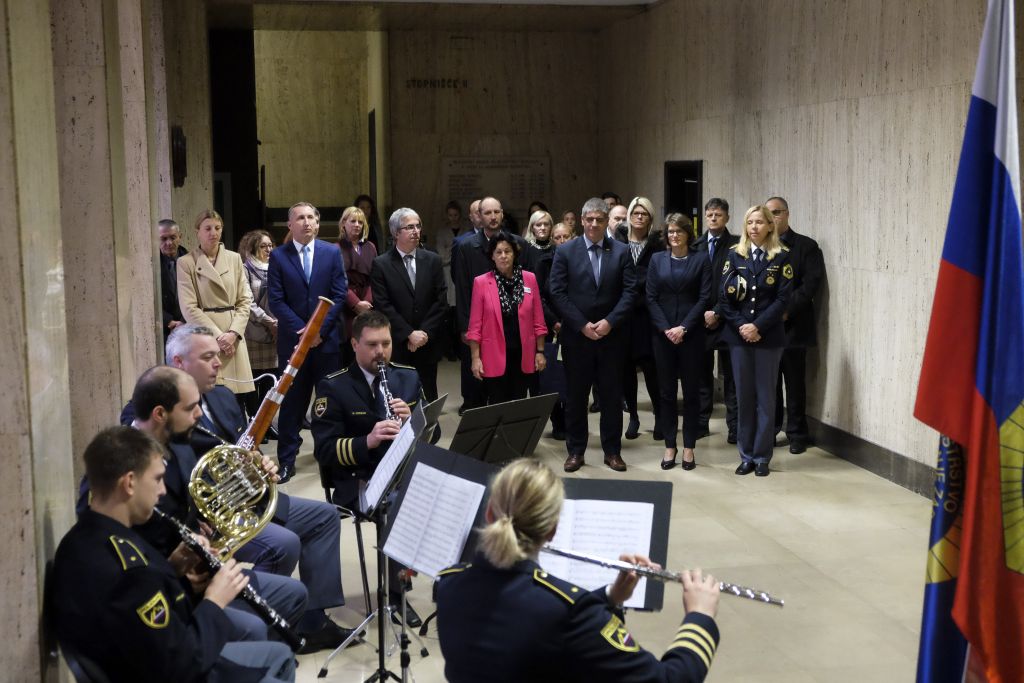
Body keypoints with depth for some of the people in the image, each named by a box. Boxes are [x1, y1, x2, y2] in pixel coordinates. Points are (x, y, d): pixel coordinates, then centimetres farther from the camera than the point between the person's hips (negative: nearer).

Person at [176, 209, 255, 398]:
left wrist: (233, 333, -7)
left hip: (233, 338, 3)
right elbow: (189, 308, -4)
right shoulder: (186, 263, 1)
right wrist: (217, 336, -12)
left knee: (238, 398, -3)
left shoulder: (234, 258, 11)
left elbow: (245, 301, 8)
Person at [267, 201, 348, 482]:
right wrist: (300, 330, -13)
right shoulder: (278, 256, 1)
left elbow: (340, 294, -1)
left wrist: (320, 329, -10)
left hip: (327, 338, 1)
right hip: (292, 339, -1)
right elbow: (276, 300, -3)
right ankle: (287, 459, 9)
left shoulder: (332, 253, 4)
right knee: (292, 400, 3)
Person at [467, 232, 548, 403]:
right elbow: (475, 325, -2)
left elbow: (538, 320, 6)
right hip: (494, 358, -2)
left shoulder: (529, 279, 3)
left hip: (523, 356, 2)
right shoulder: (481, 282, -3)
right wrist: (475, 358, -6)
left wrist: (540, 351, 4)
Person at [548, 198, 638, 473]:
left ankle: (612, 450, 17)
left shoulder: (621, 251, 3)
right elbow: (557, 293, -4)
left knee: (612, 394, 6)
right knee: (576, 394, 6)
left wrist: (610, 322, -13)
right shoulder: (565, 251, 0)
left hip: (612, 334, 1)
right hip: (576, 335, 0)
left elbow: (629, 291, -2)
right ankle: (575, 450, 17)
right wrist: (582, 325, -11)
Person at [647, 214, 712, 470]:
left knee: (691, 391, 3)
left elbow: (704, 297, -4)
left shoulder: (700, 260, 2)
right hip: (662, 333, 2)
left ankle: (689, 447, 11)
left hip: (691, 334, -1)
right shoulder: (657, 259, 7)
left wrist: (683, 328, -13)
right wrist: (666, 328, -9)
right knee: (666, 391, 5)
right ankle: (669, 446, 12)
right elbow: (651, 298, 2)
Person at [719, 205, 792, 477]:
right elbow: (724, 296, 1)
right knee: (743, 396, 7)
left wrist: (757, 326, -14)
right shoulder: (734, 255, 5)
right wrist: (740, 326, -10)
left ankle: (762, 457, 11)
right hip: (738, 334, 2)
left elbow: (782, 298, -6)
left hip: (768, 335, -2)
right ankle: (746, 456, 14)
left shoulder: (781, 256, -1)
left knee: (765, 396, 3)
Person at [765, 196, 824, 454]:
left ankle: (797, 435, 12)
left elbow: (811, 283, -8)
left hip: (792, 325, -3)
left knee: (795, 383, 3)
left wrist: (786, 310, -14)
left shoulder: (806, 246, 1)